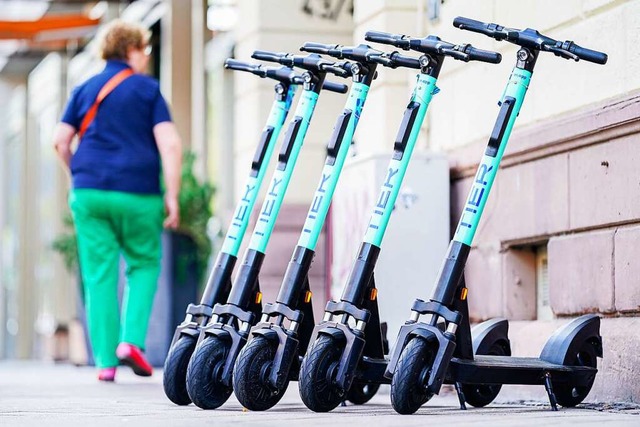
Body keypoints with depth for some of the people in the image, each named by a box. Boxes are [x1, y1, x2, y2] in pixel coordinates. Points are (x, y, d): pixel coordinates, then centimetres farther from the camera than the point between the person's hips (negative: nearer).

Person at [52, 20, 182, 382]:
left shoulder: (85, 90, 12)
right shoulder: (148, 89, 2)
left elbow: (61, 140, 8)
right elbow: (170, 144, -8)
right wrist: (172, 196, -6)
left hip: (89, 193, 3)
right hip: (138, 195, -3)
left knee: (99, 276, 4)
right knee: (144, 266, 14)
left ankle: (105, 361, 1)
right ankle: (132, 339, -4)